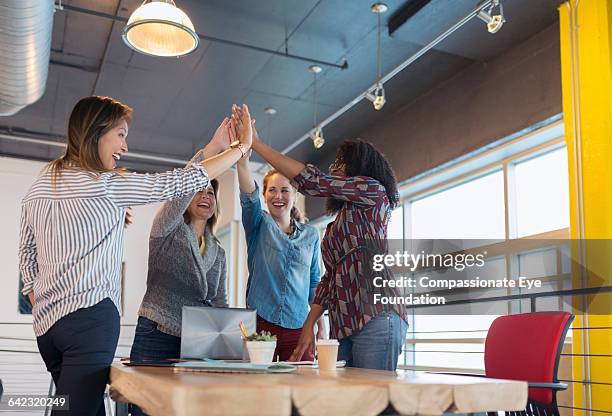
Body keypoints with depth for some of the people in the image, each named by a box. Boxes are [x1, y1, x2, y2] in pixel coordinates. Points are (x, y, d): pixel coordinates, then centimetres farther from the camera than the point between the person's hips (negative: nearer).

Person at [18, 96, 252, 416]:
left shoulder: (39, 188, 14)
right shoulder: (107, 184, -8)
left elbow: (26, 257, 19)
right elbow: (178, 183, -5)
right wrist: (242, 146, 2)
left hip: (46, 322, 8)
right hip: (90, 316, -8)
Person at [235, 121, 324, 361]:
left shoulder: (310, 235, 12)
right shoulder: (259, 225, 5)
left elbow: (314, 283, 16)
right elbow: (248, 194, -14)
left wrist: (321, 326, 10)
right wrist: (243, 149, -31)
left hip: (299, 329, 2)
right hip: (260, 323, -2)